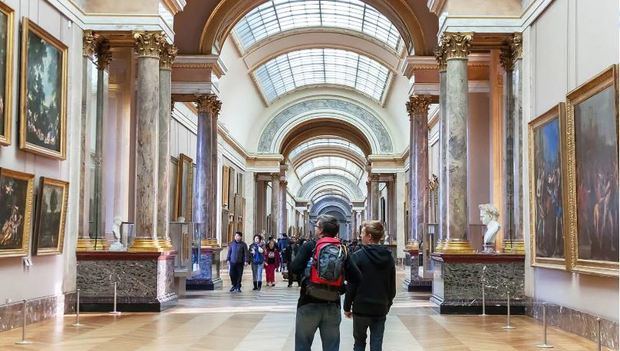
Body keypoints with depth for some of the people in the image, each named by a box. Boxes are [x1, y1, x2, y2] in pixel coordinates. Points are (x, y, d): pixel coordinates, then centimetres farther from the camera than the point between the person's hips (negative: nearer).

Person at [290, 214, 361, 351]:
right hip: (333, 305, 3)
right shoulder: (342, 250, 2)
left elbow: (293, 269, -16)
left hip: (309, 304, -3)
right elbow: (356, 277, -4)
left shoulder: (309, 246, -6)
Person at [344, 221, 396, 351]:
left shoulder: (358, 256, -10)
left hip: (361, 308, -4)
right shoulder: (389, 258, 5)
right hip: (381, 309, 4)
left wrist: (347, 307, -2)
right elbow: (392, 286, 11)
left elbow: (351, 285, -10)